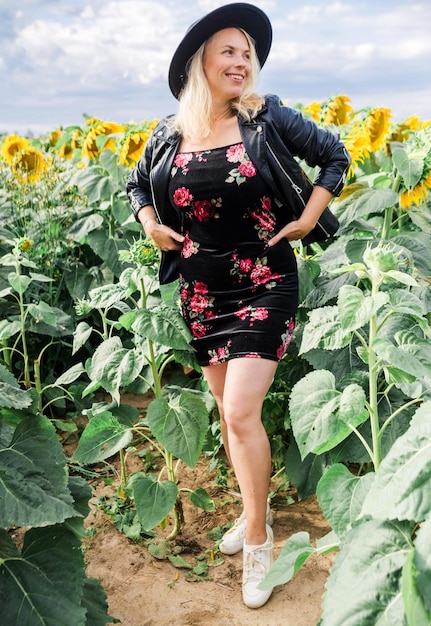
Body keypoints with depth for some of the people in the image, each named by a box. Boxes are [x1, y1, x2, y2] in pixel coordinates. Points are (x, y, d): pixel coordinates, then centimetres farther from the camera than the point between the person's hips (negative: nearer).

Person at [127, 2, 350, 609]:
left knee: (241, 412, -10)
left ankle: (258, 539, 10)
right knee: (226, 410, 13)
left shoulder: (269, 119, -5)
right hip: (201, 293, 4)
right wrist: (151, 224, 2)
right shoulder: (168, 135, 3)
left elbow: (335, 156, 5)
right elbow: (138, 185, 20)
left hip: (263, 287, -4)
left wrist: (310, 216, -5)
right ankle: (254, 509, 35)